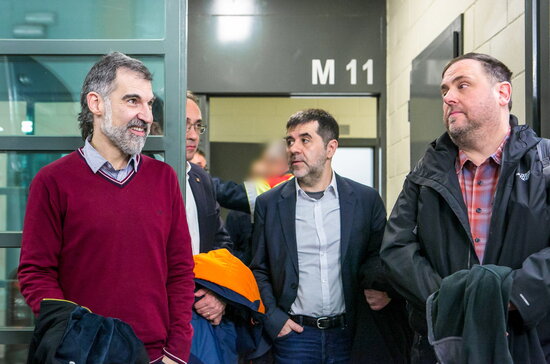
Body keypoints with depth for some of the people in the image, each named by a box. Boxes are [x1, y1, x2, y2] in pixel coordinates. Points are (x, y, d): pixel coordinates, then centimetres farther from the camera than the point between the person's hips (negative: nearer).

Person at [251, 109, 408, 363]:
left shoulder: (366, 200, 0)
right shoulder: (269, 204, 1)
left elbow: (379, 256, 8)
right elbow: (258, 270, 6)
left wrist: (379, 286, -12)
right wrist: (272, 317, -5)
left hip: (349, 333, 0)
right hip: (294, 333, 0)